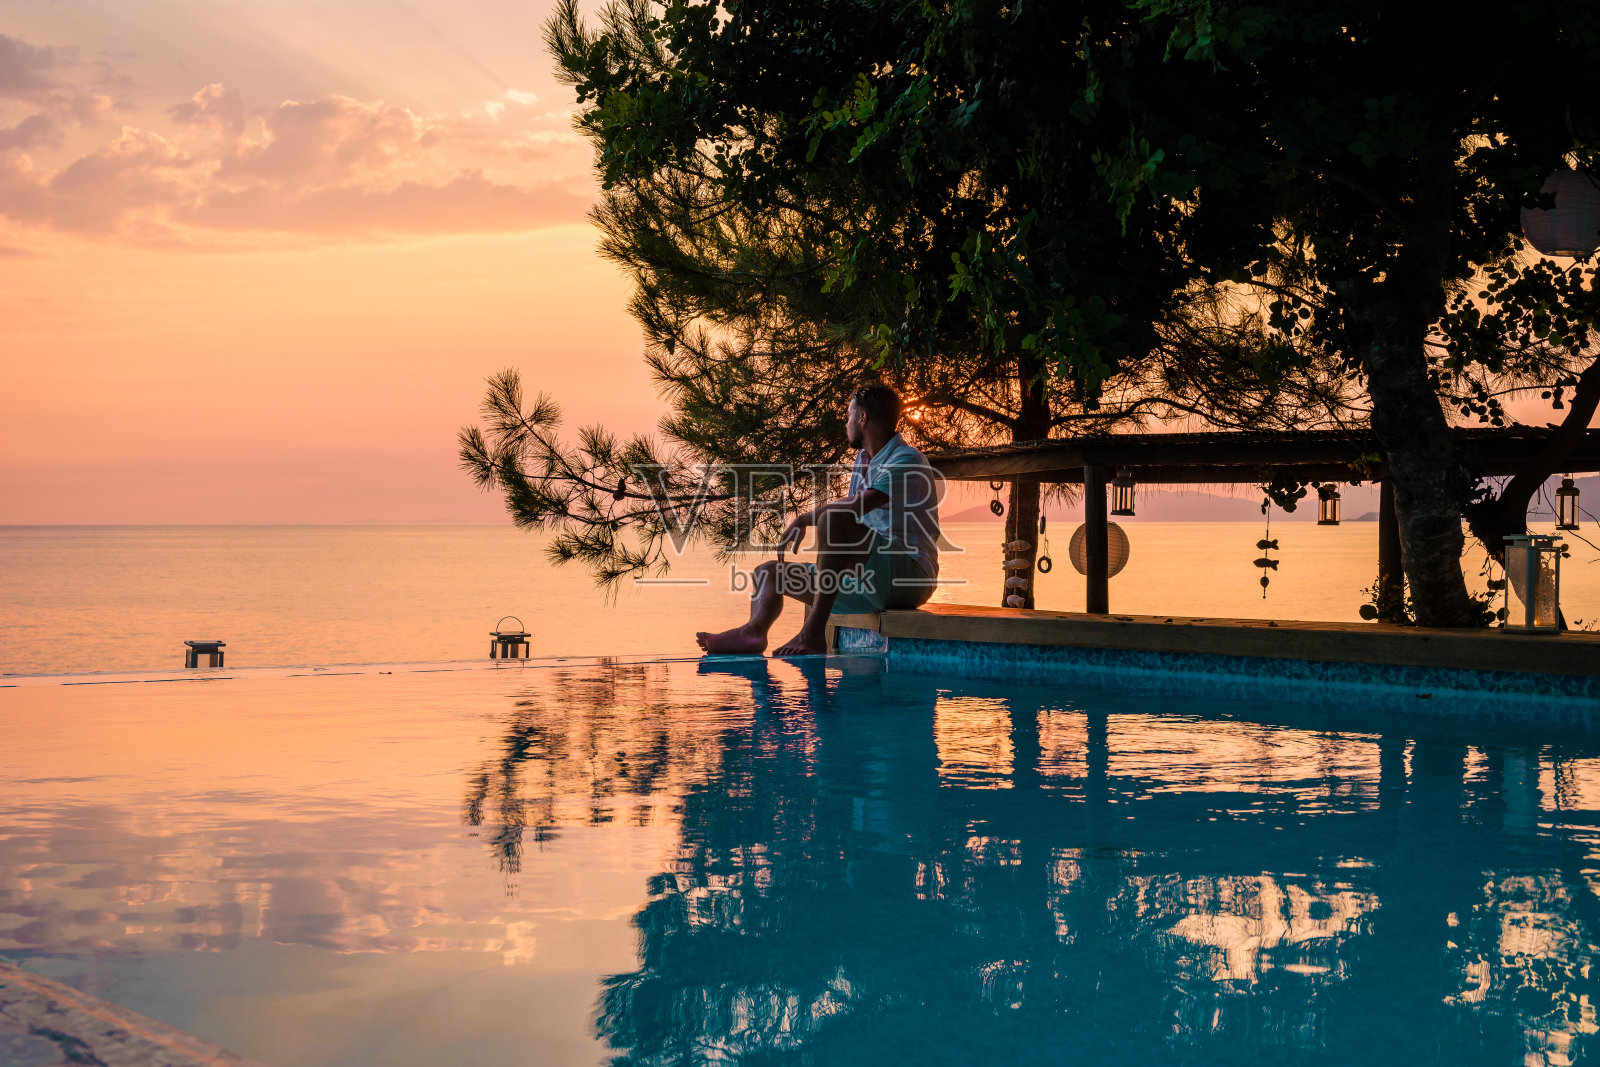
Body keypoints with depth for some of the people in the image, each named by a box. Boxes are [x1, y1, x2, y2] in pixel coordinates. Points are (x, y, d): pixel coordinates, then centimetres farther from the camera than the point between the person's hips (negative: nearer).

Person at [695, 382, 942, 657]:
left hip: (909, 575, -10)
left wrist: (804, 520, -14)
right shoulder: (863, 459, 22)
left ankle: (814, 631, -36)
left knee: (834, 519, -34)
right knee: (768, 573, 7)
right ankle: (754, 631, -27)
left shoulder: (908, 461, -10)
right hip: (866, 585, 10)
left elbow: (859, 506, -24)